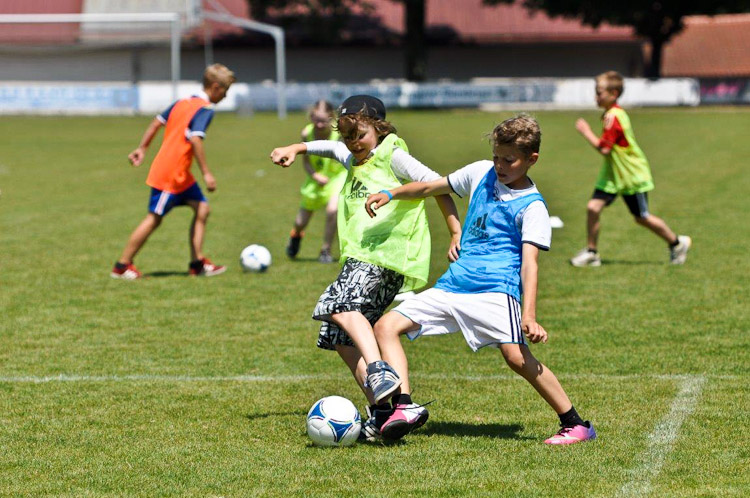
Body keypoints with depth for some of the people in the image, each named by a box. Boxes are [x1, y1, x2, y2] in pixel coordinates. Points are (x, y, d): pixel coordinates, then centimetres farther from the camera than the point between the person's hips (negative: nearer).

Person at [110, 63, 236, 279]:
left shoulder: (182, 103, 12)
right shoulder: (205, 110, -14)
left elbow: (157, 122, 15)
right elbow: (195, 140, -25)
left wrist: (142, 148, 21)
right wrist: (206, 173, -24)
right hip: (170, 175, -9)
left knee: (202, 209, 8)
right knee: (154, 218, -3)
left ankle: (197, 263, 7)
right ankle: (122, 266, 3)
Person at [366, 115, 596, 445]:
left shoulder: (532, 207, -5)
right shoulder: (481, 173, 13)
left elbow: (529, 262, -14)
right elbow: (433, 187, 28)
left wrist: (529, 315, -26)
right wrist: (389, 195, 20)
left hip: (495, 287, -7)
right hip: (453, 284, 7)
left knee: (517, 356, -27)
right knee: (386, 326, -4)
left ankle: (576, 425, -14)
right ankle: (404, 409, -16)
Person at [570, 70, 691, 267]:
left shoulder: (614, 117, -24)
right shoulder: (610, 114, 7)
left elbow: (604, 148, -28)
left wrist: (586, 132, -19)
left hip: (633, 177, -9)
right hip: (612, 175, 9)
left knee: (642, 218, 5)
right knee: (593, 207, -4)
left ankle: (678, 243, 24)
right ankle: (591, 252, 7)